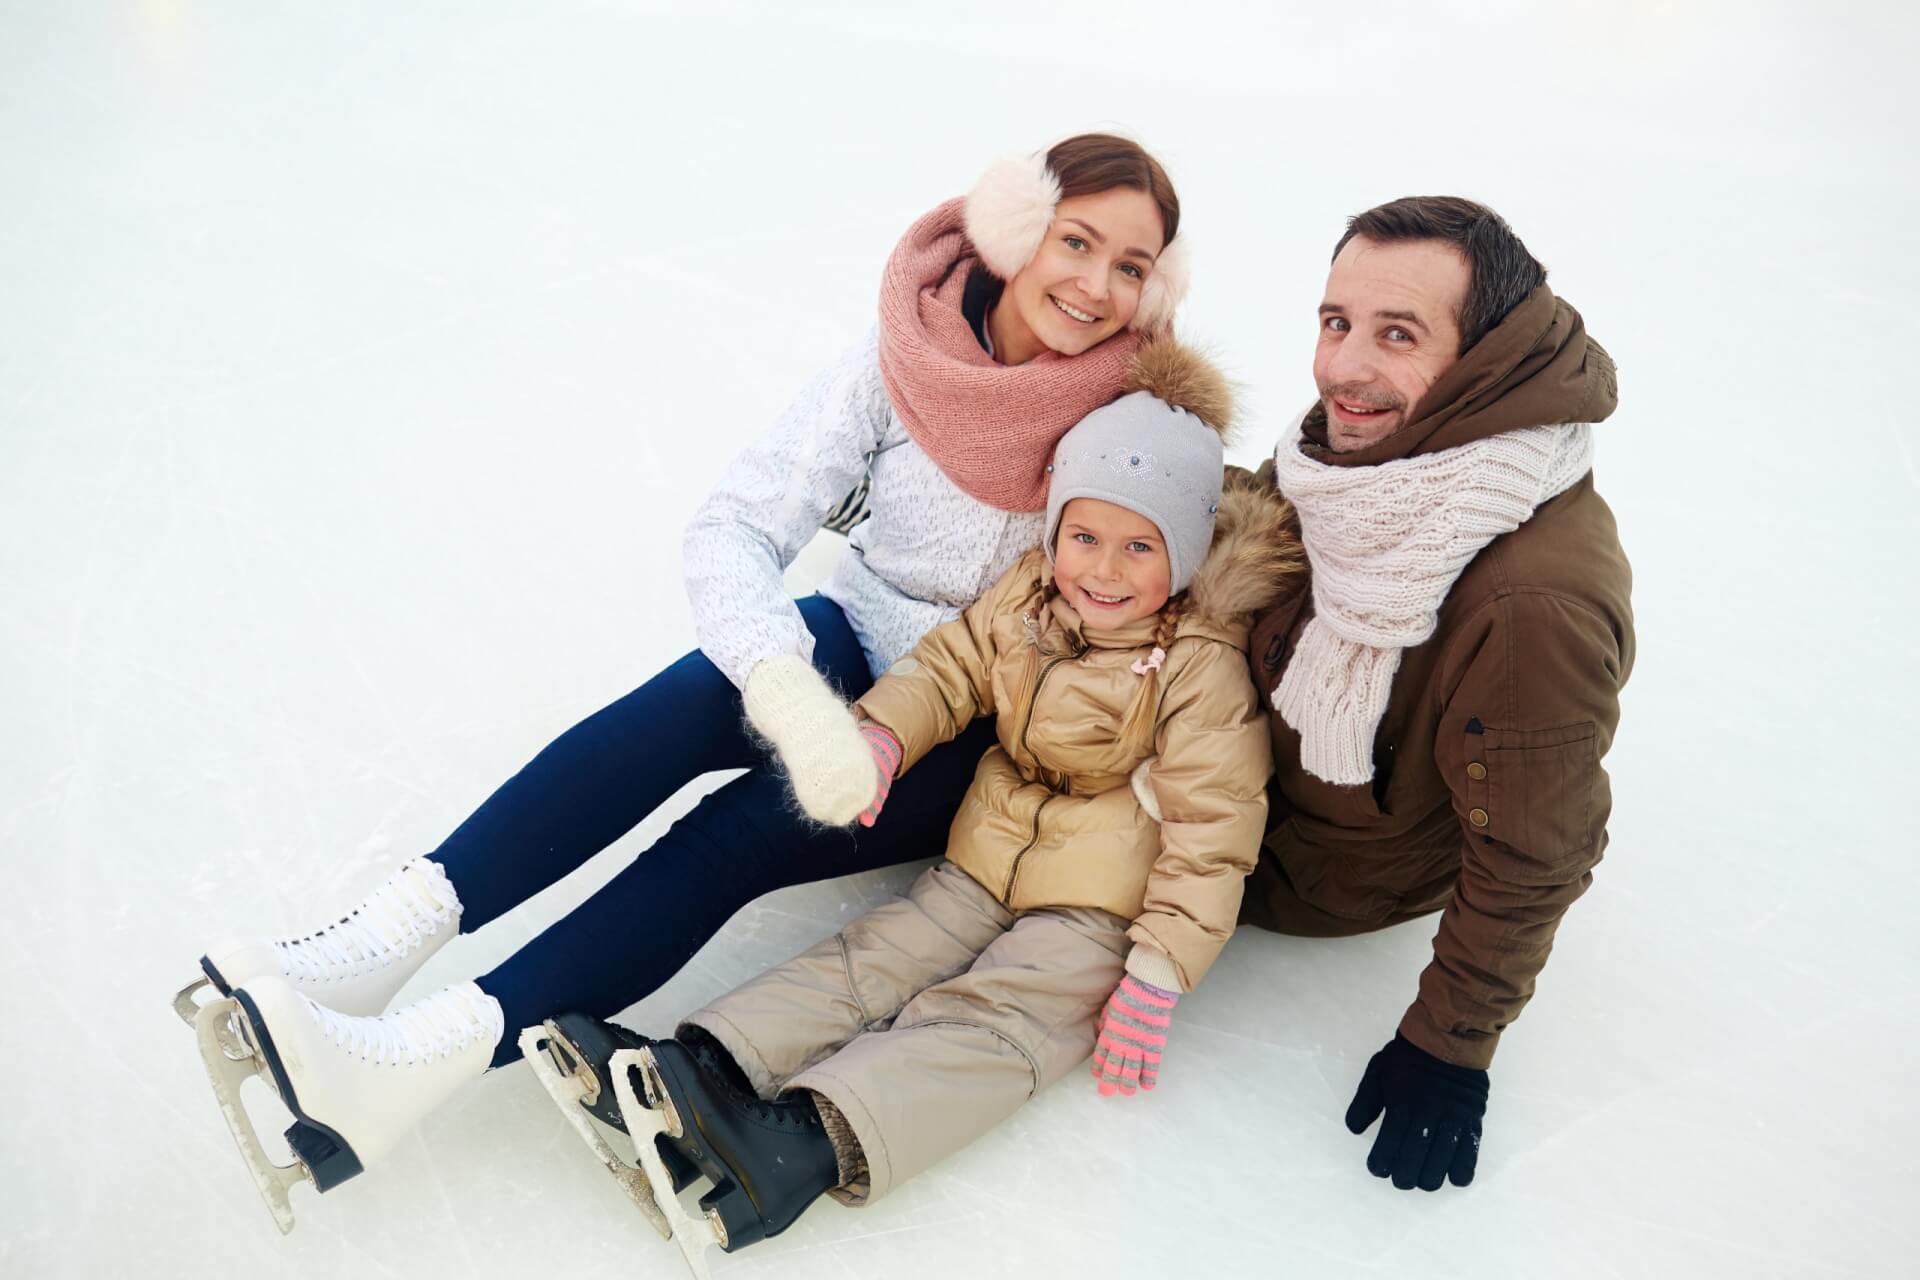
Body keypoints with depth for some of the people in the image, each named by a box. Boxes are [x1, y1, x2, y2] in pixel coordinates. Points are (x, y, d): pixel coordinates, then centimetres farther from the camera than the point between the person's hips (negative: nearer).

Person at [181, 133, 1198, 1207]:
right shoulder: (900, 363, -14)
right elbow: (734, 529, -20)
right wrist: (789, 688, -40)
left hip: (987, 743, -2)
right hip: (856, 650, 2)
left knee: (748, 829, -26)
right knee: (693, 699, -31)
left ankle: (443, 1051, -33)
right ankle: (392, 934, -31)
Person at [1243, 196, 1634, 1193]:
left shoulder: (1538, 602, -39)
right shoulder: (1359, 447, -16)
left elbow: (1530, 860, -27)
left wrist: (1449, 1046, -17)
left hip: (1325, 873, -7)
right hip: (1252, 754, 7)